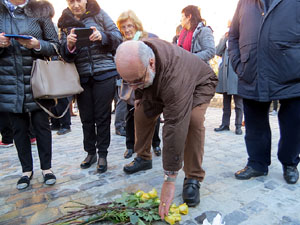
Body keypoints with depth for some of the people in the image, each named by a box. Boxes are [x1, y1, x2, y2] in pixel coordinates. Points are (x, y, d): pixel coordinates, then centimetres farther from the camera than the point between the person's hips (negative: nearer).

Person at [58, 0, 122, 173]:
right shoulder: (65, 22, 12)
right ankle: (90, 152, 25)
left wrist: (102, 36, -17)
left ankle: (102, 155, 14)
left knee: (102, 116, 1)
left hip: (104, 74, -2)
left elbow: (118, 37, 2)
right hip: (81, 77, 3)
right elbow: (66, 56, 6)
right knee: (86, 118, 8)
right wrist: (69, 45, -16)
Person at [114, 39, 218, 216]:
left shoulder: (175, 77, -48)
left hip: (199, 84, -6)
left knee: (193, 119, -33)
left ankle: (193, 179, -17)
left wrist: (169, 180, -46)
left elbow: (175, 127, -50)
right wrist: (138, 95, -1)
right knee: (142, 112, -2)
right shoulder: (137, 56, -26)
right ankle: (143, 159, 18)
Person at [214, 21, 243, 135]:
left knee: (238, 103, 0)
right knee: (226, 102, 10)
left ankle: (238, 126, 9)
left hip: (237, 72, -4)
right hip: (225, 73, 4)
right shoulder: (224, 38, 18)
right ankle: (225, 124, 18)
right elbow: (218, 52, 5)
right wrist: (225, 38, 0)